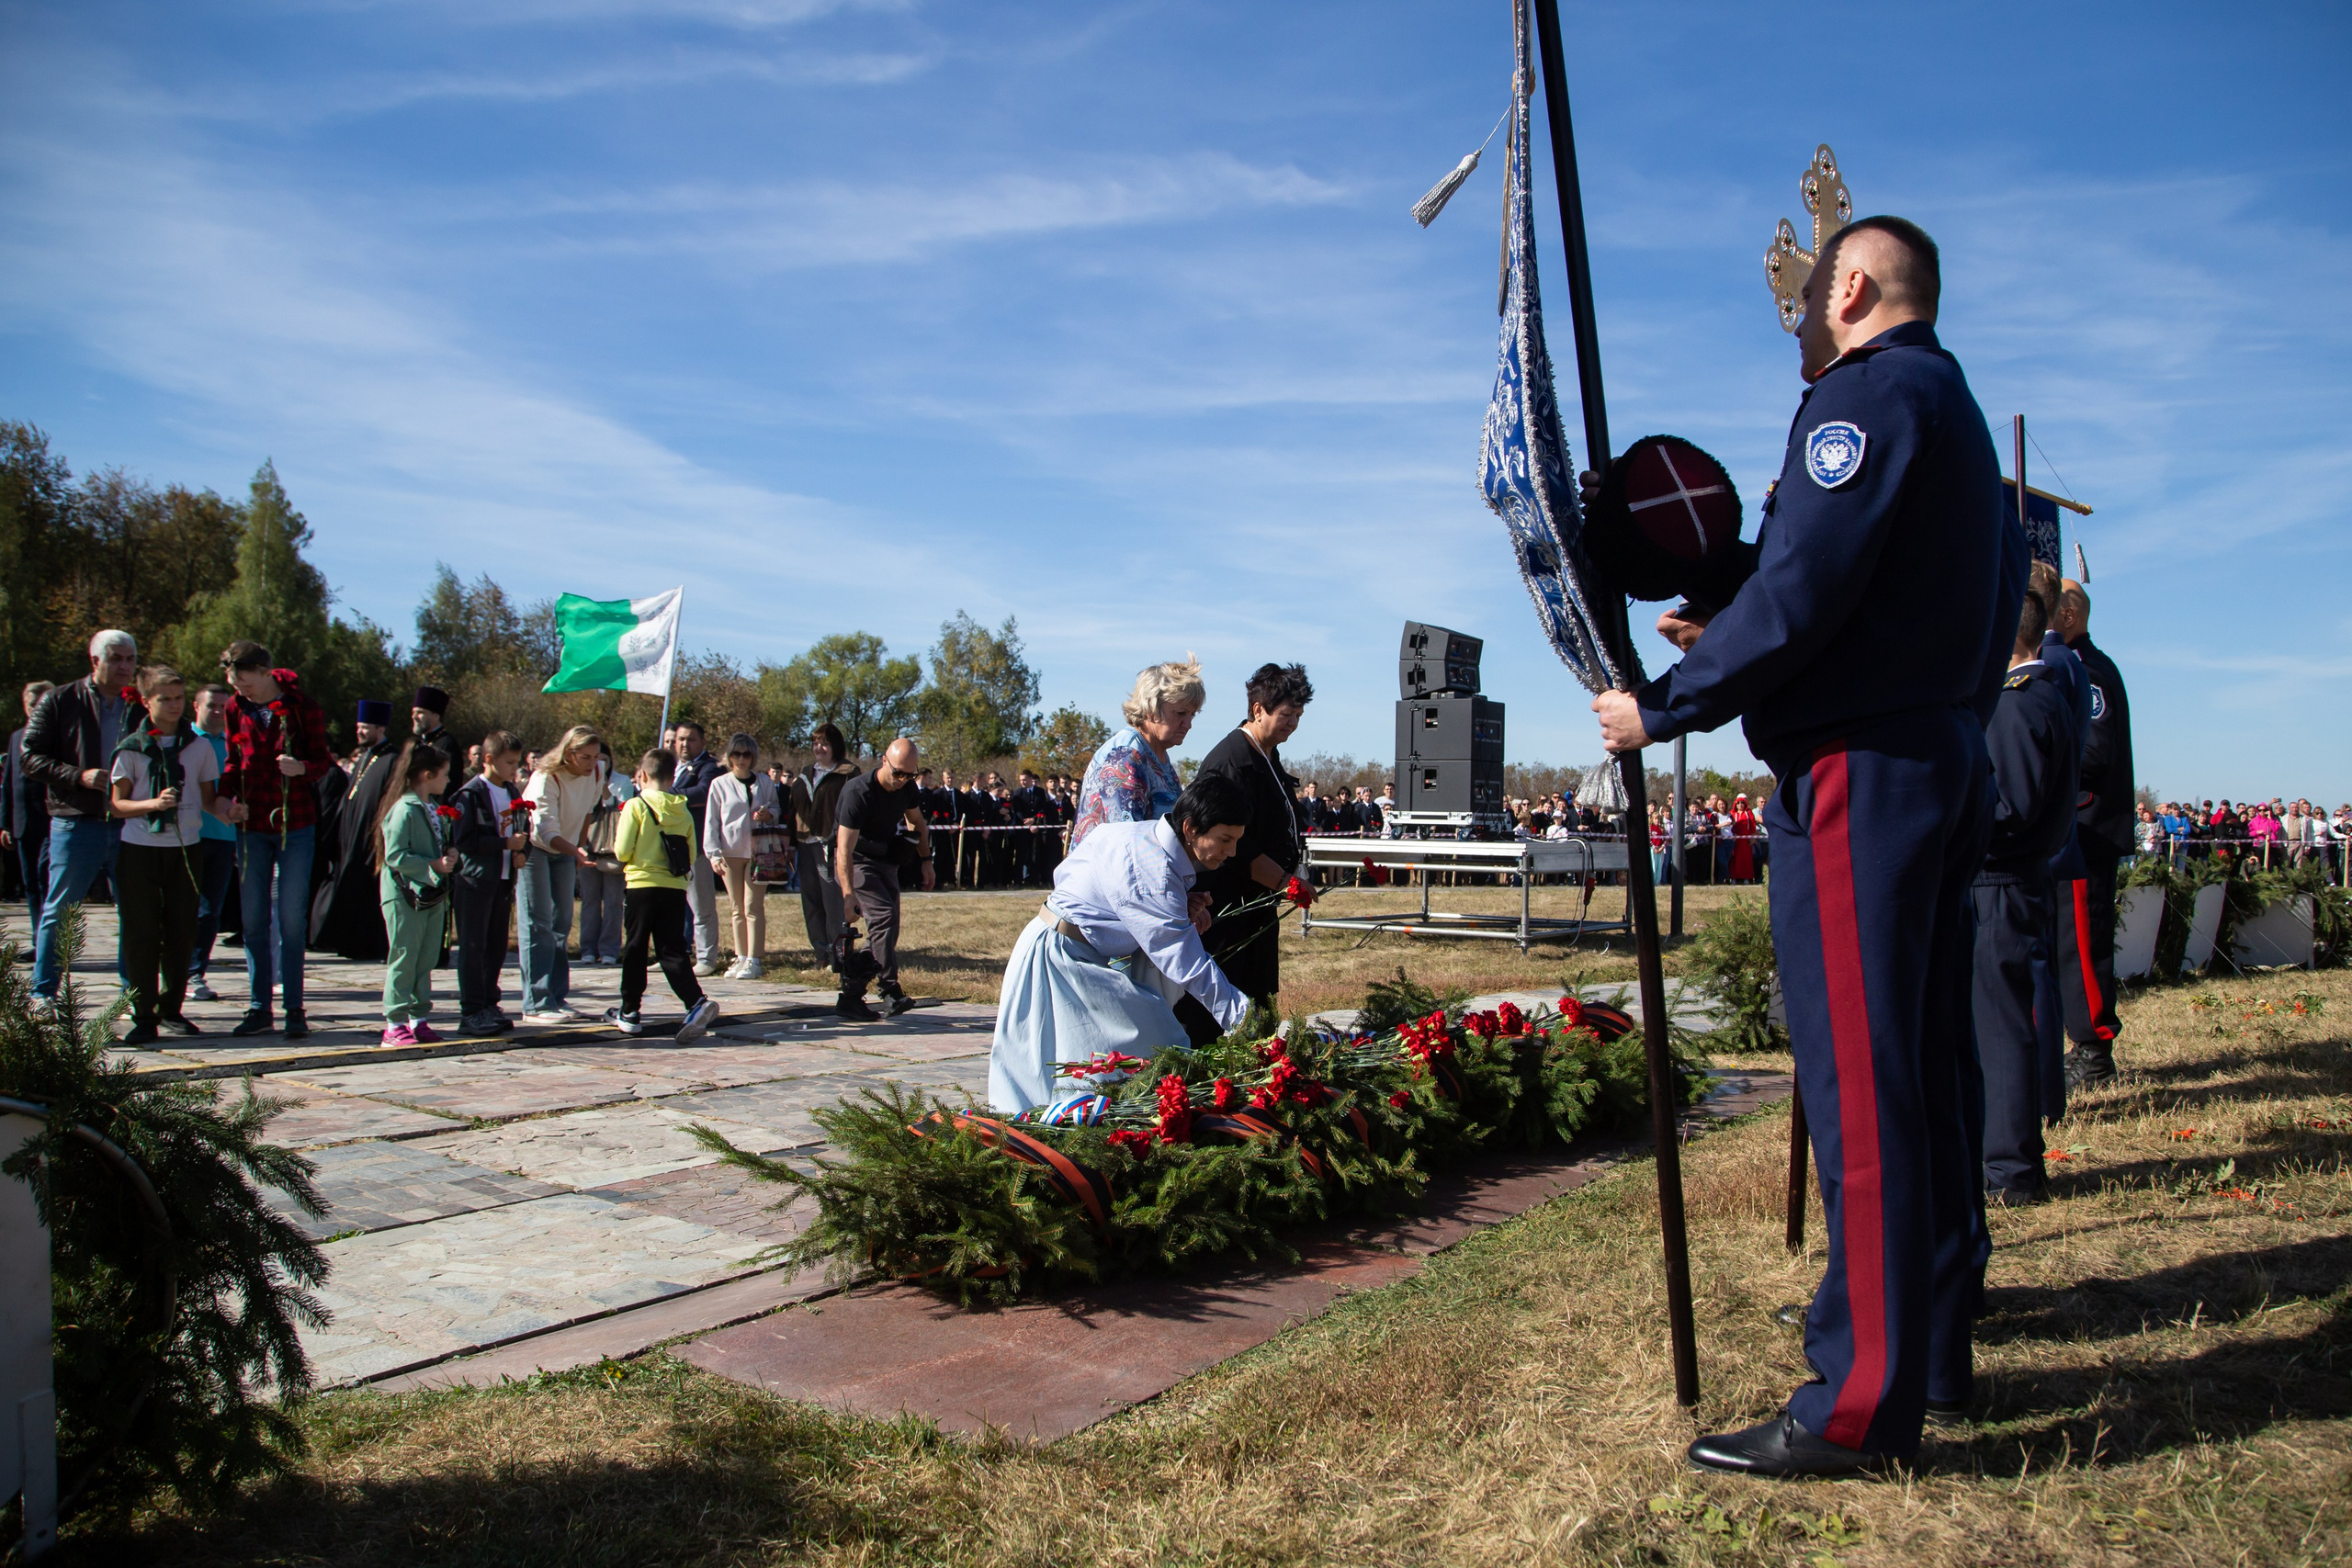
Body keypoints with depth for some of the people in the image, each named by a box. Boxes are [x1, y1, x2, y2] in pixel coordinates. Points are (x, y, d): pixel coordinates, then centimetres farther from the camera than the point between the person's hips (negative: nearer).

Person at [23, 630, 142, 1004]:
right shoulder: (60, 702, 2)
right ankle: (43, 995, 15)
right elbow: (31, 757, -2)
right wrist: (79, 776, -15)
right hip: (76, 823, -3)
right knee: (57, 914, 4)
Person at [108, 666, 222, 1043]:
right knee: (141, 934, -1)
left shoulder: (198, 747, 7)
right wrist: (152, 804, -17)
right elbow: (118, 804, -1)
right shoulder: (131, 748, 1)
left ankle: (172, 1009, 17)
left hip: (185, 847, 2)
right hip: (139, 847, -2)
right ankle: (144, 1016, 3)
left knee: (181, 933, 5)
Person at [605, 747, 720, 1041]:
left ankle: (630, 1012, 19)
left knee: (635, 950, 10)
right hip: (675, 889, 3)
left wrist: (616, 843, 13)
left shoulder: (636, 806, -6)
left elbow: (622, 852, -8)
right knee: (673, 951, 4)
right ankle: (697, 1003, -16)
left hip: (642, 885, -3)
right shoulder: (683, 811, 7)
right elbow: (691, 857, 8)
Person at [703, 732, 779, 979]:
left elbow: (776, 808, 18)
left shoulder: (764, 783, 7)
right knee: (736, 908, 6)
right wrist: (714, 854, -5)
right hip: (730, 853, 1)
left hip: (757, 850, -1)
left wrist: (769, 813, -7)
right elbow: (711, 821, 4)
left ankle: (754, 960, -6)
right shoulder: (720, 784, 5)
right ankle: (741, 957, 13)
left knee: (753, 906, -7)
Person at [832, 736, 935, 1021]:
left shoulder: (906, 787, -6)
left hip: (885, 859, 7)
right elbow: (844, 849, -30)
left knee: (887, 929, 1)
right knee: (882, 914, -25)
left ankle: (850, 997, 6)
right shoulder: (859, 792, -26)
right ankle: (890, 990, -21)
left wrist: (926, 862, 10)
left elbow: (917, 822, 15)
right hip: (857, 861, -7)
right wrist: (848, 895, -36)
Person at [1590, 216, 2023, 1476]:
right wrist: (1726, 638, 19)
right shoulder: (1956, 409, 23)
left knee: (1857, 1082, -8)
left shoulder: (1867, 393, -9)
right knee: (1924, 1074, 14)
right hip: (1944, 767, 10)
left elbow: (1799, 594, -19)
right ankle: (1934, 1350, 26)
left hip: (1858, 773, -10)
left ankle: (1862, 1405, -2)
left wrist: (1663, 707, -10)